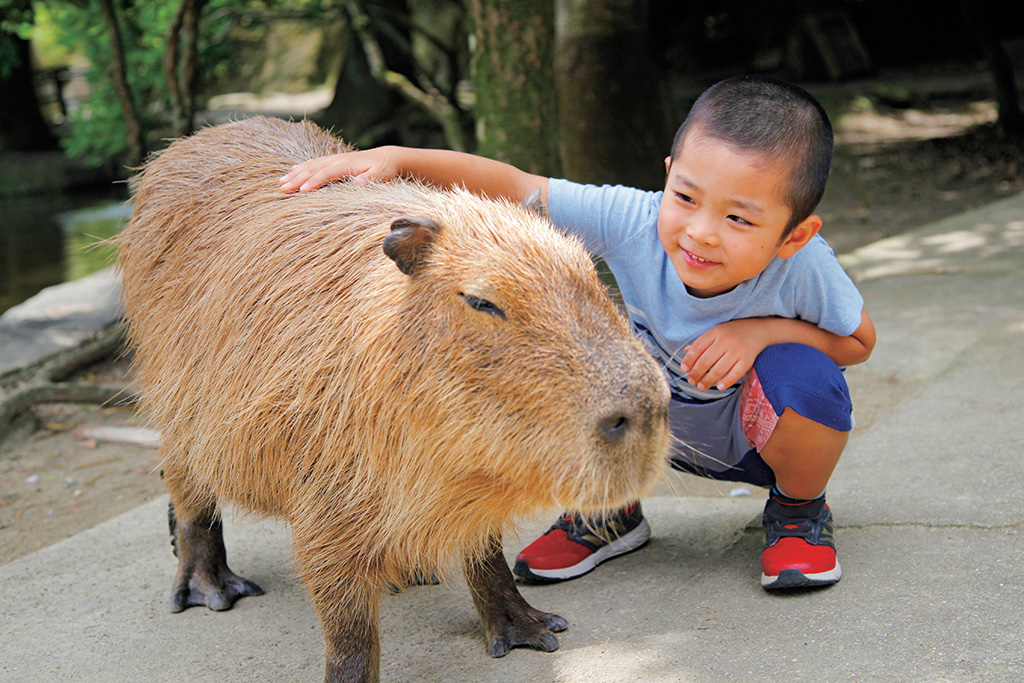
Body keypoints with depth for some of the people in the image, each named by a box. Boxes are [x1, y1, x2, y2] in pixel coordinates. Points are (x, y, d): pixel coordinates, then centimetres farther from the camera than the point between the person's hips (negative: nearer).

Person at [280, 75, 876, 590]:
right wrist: (393, 158, -44)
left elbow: (860, 341, -13)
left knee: (798, 371, -35)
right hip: (659, 424, 2)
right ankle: (610, 510, 5)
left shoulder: (804, 266, -32)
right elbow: (511, 186, -31)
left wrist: (764, 330, -31)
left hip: (757, 438, -2)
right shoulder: (632, 222, -31)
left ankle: (799, 508, -1)